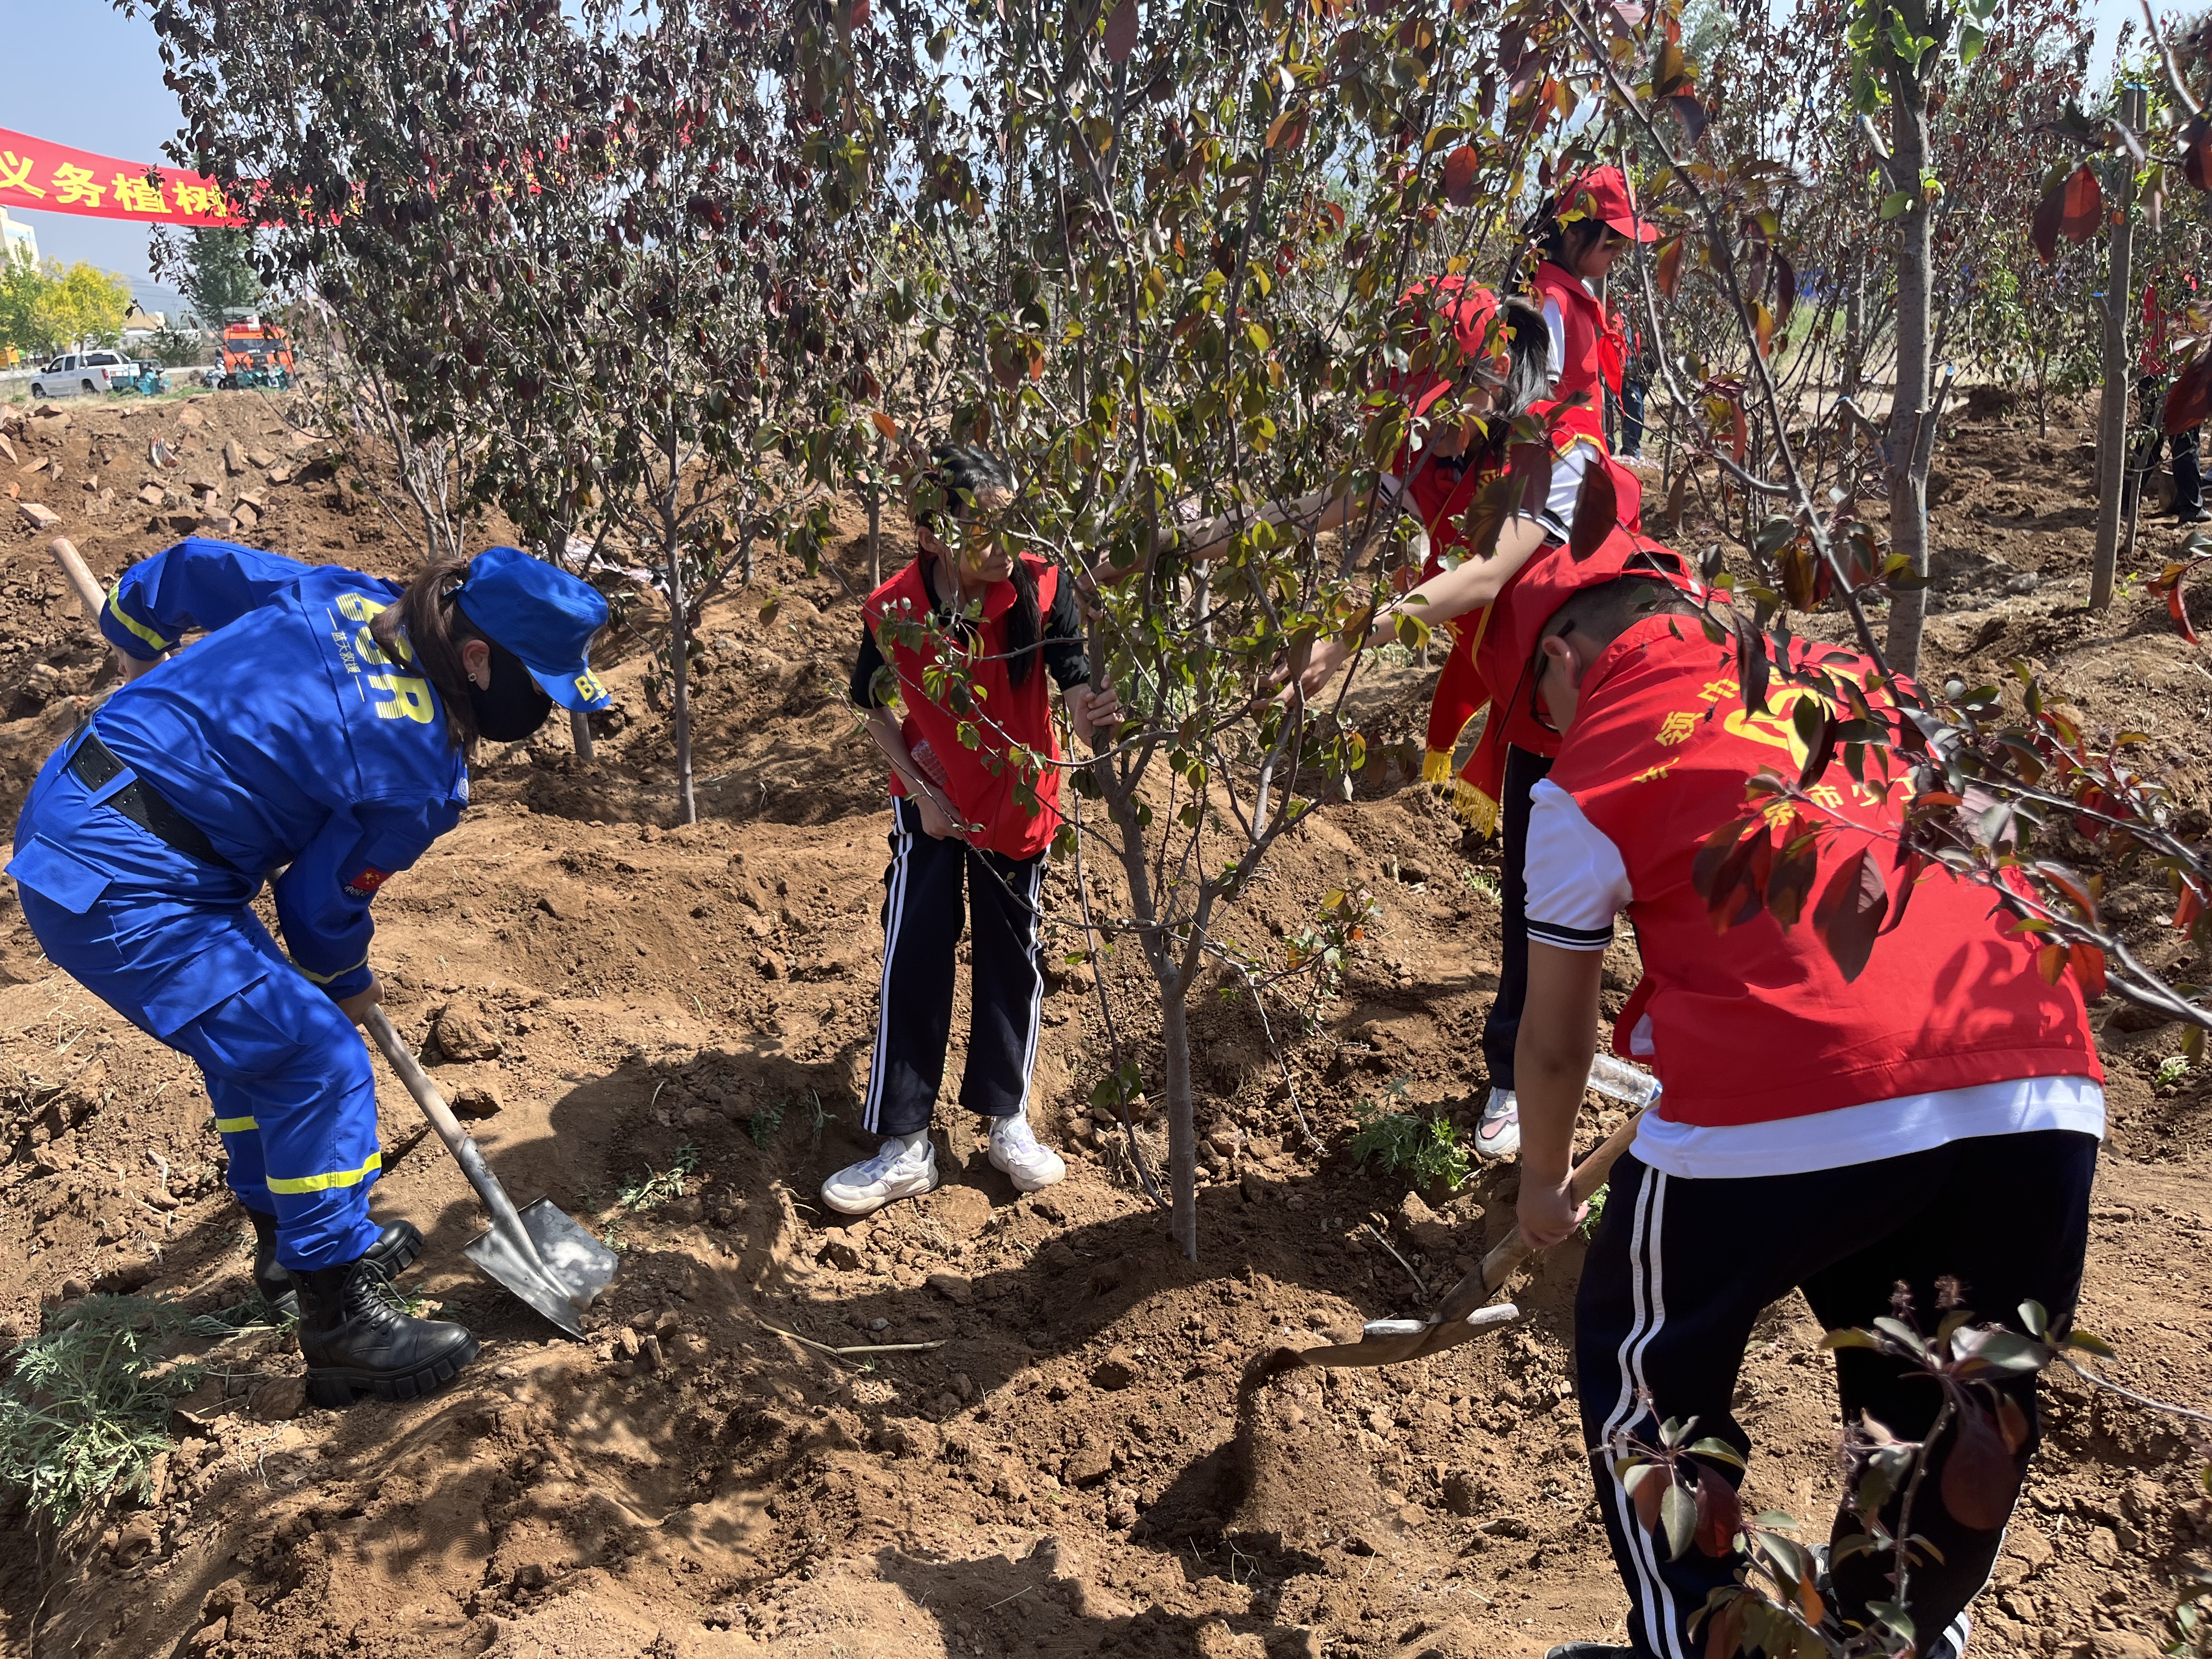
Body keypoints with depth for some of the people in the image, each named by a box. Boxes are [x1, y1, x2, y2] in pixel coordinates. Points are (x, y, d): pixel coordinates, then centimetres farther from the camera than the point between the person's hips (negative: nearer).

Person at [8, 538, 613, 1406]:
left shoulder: (341, 597, 2)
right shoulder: (420, 771, -18)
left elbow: (186, 567, 12)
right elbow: (321, 900, -8)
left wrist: (138, 648, 31)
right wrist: (347, 985, 13)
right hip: (126, 893, -10)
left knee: (260, 1022, 24)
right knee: (319, 1061, -8)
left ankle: (292, 1239, 41)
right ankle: (340, 1321, 2)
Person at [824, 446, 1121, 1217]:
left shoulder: (1041, 589, -20)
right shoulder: (891, 612, -18)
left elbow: (1079, 685, -26)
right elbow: (879, 713, -3)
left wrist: (1091, 711, -49)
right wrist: (920, 791, -11)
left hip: (1018, 804, 0)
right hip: (932, 807, 0)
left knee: (1011, 958, 10)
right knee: (912, 960, -1)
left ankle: (1008, 1121, 28)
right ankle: (906, 1147, 10)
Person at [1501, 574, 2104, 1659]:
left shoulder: (1586, 778, 8)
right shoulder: (1840, 668, 22)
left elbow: (1555, 1038, 16)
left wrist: (1540, 1179, 34)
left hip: (1790, 1106, -5)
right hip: (2038, 1086, 6)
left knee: (1649, 1374, 21)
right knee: (1961, 1417, 26)